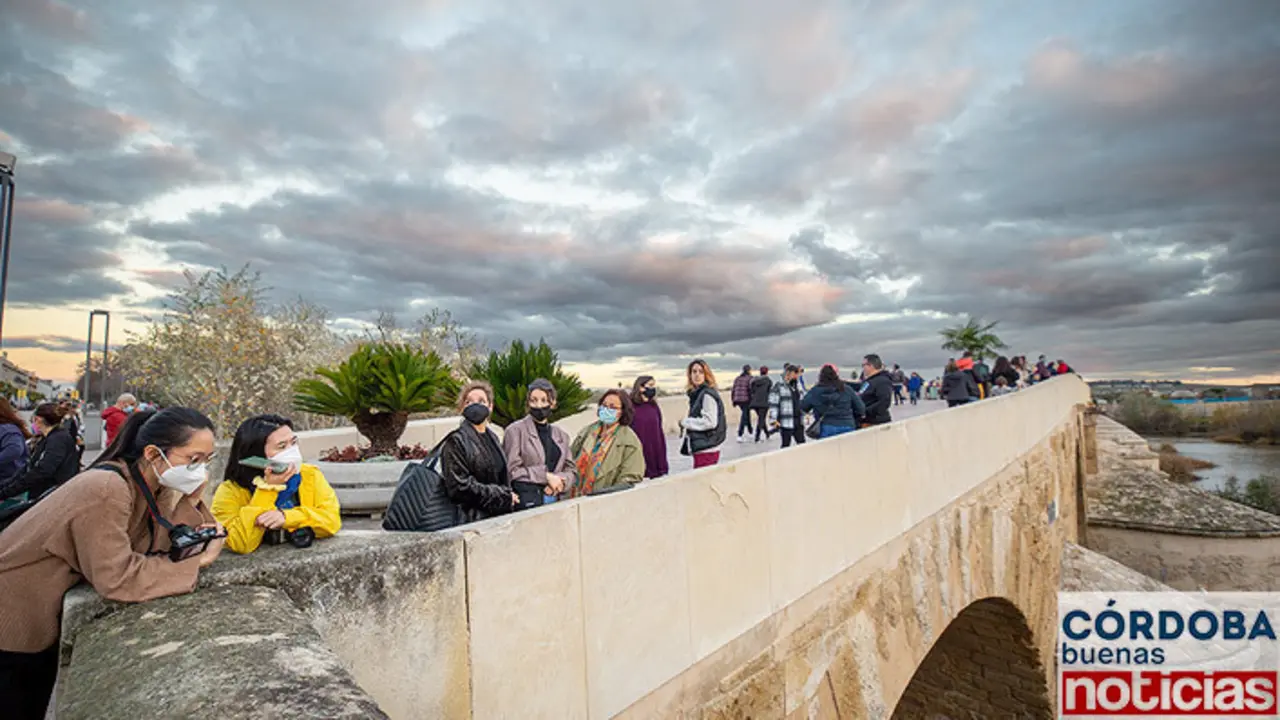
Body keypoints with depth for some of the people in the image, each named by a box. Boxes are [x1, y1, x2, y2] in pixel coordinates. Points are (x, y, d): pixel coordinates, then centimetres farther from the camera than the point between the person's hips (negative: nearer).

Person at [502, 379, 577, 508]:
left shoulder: (561, 435, 16)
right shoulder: (515, 430, 1)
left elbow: (570, 470, 13)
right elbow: (512, 470, -5)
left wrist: (560, 481, -8)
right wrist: (546, 476, -9)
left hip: (554, 501, 4)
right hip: (527, 501, -4)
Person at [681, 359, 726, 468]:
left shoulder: (707, 394, -13)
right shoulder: (696, 394, 13)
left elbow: (710, 422, -19)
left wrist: (685, 422, -11)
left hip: (706, 450, -9)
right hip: (700, 449, 9)